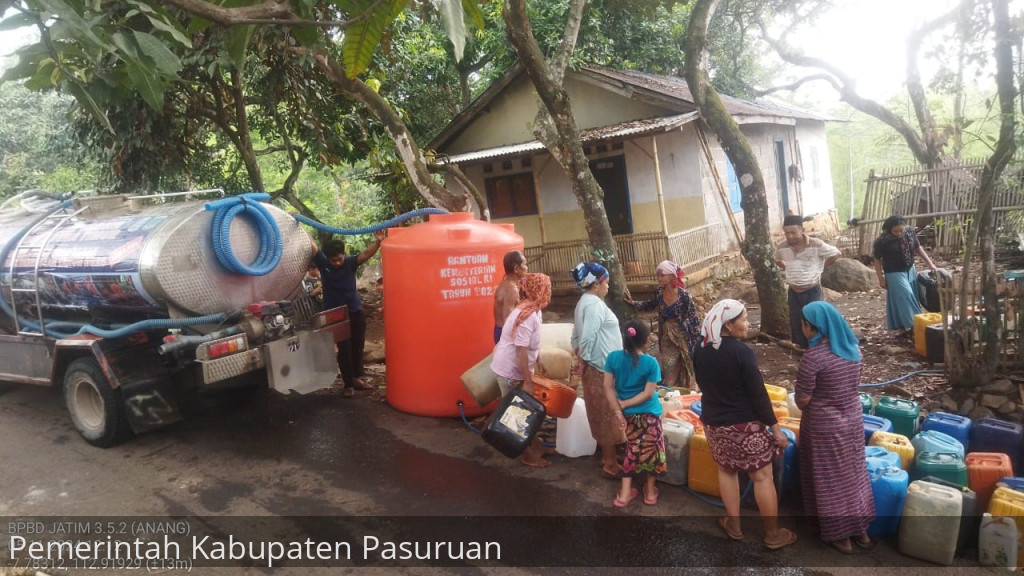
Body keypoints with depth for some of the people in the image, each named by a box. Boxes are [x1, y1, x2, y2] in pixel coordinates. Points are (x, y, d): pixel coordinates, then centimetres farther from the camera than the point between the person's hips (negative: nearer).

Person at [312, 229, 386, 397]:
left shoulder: (350, 262, -9)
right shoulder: (322, 263, -9)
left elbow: (366, 254, -25)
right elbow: (311, 245, -14)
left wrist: (377, 242, -42)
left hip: (355, 311, 2)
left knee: (357, 347, 15)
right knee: (344, 349, 0)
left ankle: (357, 377, 31)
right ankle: (348, 384, 8)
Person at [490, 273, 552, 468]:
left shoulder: (533, 310, 3)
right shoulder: (526, 315, -27)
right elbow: (521, 350, -28)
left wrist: (538, 363, 23)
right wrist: (527, 381, -25)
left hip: (517, 368, 9)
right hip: (509, 370, -9)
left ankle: (532, 446, 31)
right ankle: (527, 454, 14)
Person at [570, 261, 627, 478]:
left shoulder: (584, 302, 13)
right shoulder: (594, 304, -19)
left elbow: (577, 337, 15)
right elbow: (588, 337, -26)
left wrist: (581, 358, 13)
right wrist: (583, 361, -15)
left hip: (595, 366, 10)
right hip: (601, 368, -10)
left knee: (600, 413, 18)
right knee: (608, 414, -1)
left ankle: (606, 455, 31)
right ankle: (610, 464, 8)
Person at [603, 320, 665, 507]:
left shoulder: (613, 357, -9)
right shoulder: (650, 362, -15)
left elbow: (608, 387, -9)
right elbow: (648, 393, -16)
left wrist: (618, 410, -8)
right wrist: (624, 405, -14)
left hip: (628, 413, 3)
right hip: (648, 413, -3)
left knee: (634, 448, 17)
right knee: (651, 449, 16)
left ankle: (625, 492, 16)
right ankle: (650, 490, 30)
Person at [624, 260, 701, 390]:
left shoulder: (684, 294, -21)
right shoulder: (659, 291, -6)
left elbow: (694, 318, -14)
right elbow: (651, 304, 16)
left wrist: (698, 341, -14)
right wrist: (633, 303, 5)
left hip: (682, 335, -4)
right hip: (666, 335, 4)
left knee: (685, 368, 8)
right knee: (667, 369, 10)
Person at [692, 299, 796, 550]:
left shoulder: (701, 351, -1)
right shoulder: (742, 352, -21)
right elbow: (758, 394, -18)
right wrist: (775, 427, -10)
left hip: (712, 421, 6)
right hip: (745, 424, -6)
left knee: (726, 470, 21)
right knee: (762, 476, 8)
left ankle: (733, 525, 30)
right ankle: (773, 534, 19)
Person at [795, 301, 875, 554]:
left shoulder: (813, 356, -26)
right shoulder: (853, 348, -3)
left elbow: (802, 399, -18)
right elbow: (849, 384, 9)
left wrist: (805, 404, 3)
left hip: (824, 427, -7)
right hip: (852, 419, 7)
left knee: (831, 480, 11)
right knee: (852, 474, 21)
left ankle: (841, 536, 25)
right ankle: (861, 530, 35)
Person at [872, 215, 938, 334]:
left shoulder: (909, 232, -8)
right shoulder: (882, 241, -22)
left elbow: (918, 248, 6)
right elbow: (877, 260, -13)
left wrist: (930, 264, 3)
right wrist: (881, 279, -11)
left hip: (910, 270, 6)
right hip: (895, 274, -6)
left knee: (913, 297, 14)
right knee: (904, 297, -8)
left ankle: (913, 324, 28)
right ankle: (903, 326, 1)